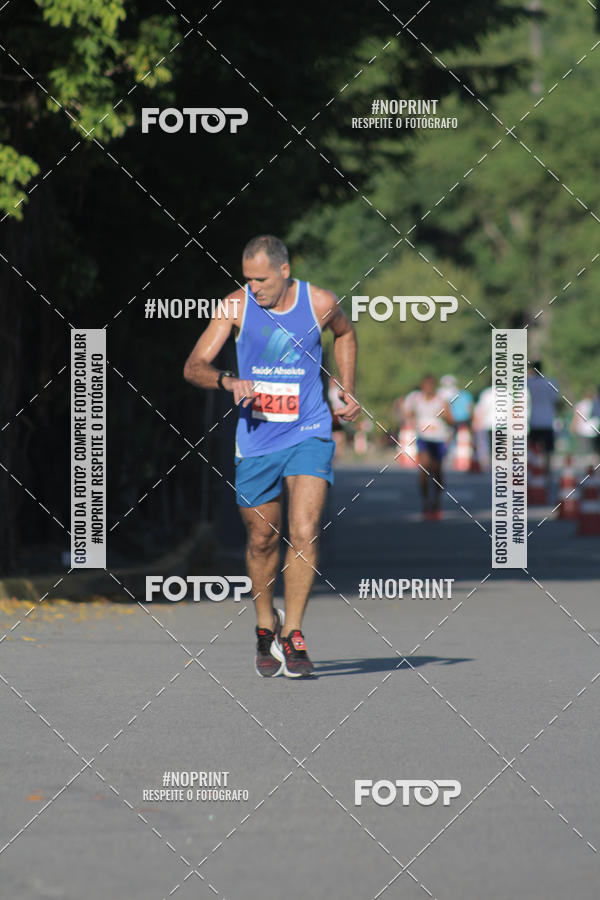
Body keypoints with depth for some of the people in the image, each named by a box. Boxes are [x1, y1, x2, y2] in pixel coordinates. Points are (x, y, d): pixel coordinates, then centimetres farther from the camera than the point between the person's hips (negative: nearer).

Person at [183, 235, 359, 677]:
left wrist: (347, 390, 12)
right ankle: (266, 624, 33)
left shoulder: (320, 303, -6)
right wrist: (227, 381, -29)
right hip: (256, 438, 1)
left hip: (308, 435, -1)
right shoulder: (237, 305, -7)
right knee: (262, 539, 10)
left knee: (304, 533, -17)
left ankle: (292, 635, -10)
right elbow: (194, 366, -9)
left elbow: (345, 333, 19)